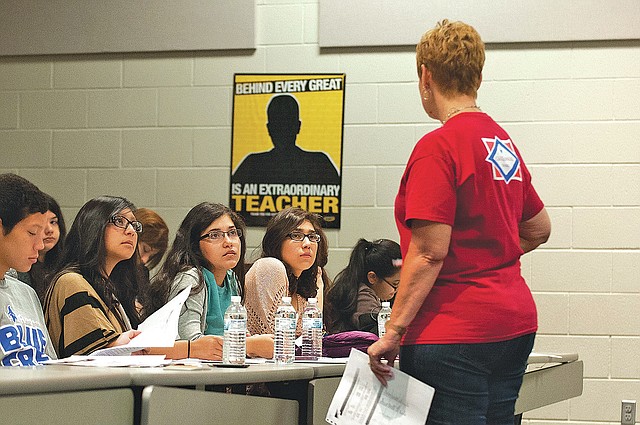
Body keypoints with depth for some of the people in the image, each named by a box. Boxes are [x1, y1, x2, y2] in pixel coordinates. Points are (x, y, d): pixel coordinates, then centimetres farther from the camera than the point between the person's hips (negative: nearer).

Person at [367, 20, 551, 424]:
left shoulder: (438, 146, -13)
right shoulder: (504, 143, 12)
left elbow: (429, 252, -18)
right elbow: (539, 228, 25)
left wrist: (393, 332, -15)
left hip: (455, 332, -9)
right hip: (515, 326, 9)